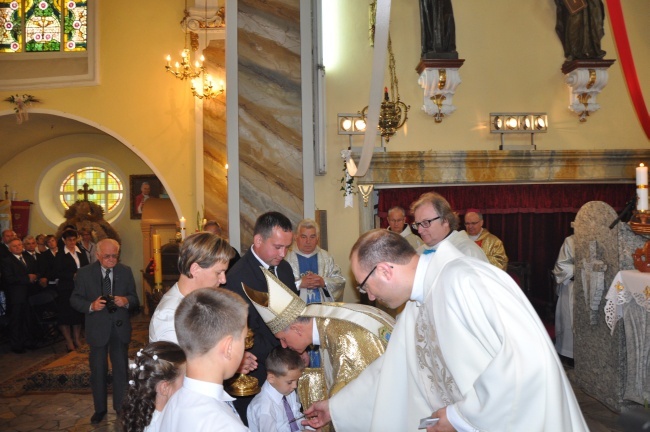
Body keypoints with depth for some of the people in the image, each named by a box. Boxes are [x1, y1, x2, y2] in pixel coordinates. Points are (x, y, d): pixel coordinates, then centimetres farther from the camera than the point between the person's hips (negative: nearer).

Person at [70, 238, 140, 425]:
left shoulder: (126, 272, 0)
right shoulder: (85, 273, -5)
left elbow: (134, 299, 3)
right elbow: (75, 299, -3)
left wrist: (126, 301, -21)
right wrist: (91, 306, -22)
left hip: (120, 327, 1)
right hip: (97, 328, -1)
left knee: (121, 369, 10)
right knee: (98, 370, 12)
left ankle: (121, 407, 26)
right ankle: (100, 408, 30)